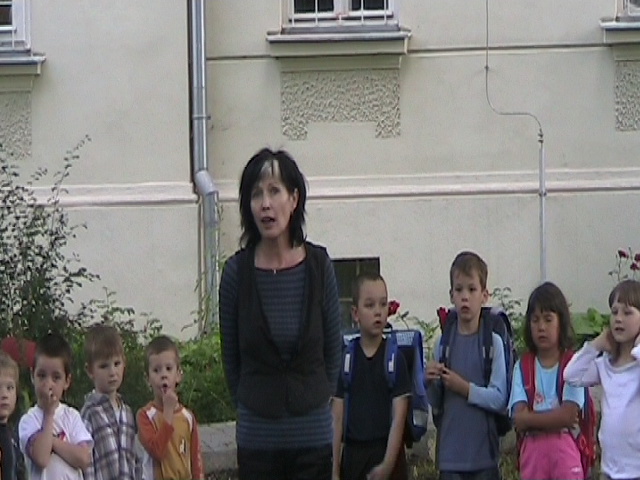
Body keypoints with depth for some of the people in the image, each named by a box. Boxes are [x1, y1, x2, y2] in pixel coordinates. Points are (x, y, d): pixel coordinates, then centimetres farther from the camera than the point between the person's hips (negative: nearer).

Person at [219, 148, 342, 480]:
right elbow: (231, 359, 7)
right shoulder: (237, 272, -5)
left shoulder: (318, 266, -2)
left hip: (313, 437, 1)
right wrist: (252, 404, 11)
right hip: (257, 438, -1)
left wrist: (313, 400, 11)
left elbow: (333, 349, 8)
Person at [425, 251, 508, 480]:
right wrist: (430, 383, -8)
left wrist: (464, 388, -17)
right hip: (450, 455, 3)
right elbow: (436, 403, 11)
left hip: (483, 455, -3)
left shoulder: (493, 342, -4)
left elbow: (499, 398, -10)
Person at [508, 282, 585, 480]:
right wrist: (555, 418, -9)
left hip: (564, 448, -3)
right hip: (533, 449, 3)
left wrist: (532, 417, -8)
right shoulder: (523, 366, 8)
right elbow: (519, 419, -3)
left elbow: (568, 415, -10)